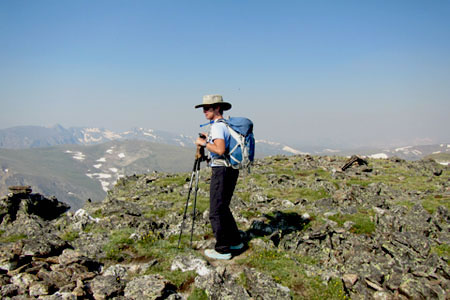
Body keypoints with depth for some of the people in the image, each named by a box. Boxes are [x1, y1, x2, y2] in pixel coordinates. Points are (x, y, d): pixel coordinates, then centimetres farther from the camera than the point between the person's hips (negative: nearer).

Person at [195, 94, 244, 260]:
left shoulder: (217, 126, -15)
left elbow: (220, 150, -27)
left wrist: (204, 143, -15)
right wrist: (210, 139, 20)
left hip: (221, 171, -10)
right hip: (232, 170, 10)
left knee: (216, 212, -3)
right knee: (223, 208, 20)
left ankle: (222, 250, 4)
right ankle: (235, 241, 28)